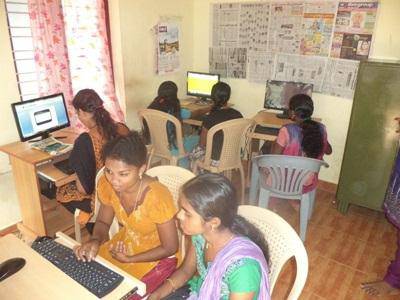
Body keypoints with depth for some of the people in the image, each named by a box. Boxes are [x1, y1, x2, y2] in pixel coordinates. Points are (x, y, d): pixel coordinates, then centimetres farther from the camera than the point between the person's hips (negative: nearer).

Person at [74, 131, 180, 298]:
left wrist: (129, 259, -17)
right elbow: (103, 222, 1)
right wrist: (95, 241, -19)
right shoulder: (107, 184, -18)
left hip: (157, 256, -5)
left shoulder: (157, 197, -33)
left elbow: (170, 248, -19)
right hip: (124, 243, 5)